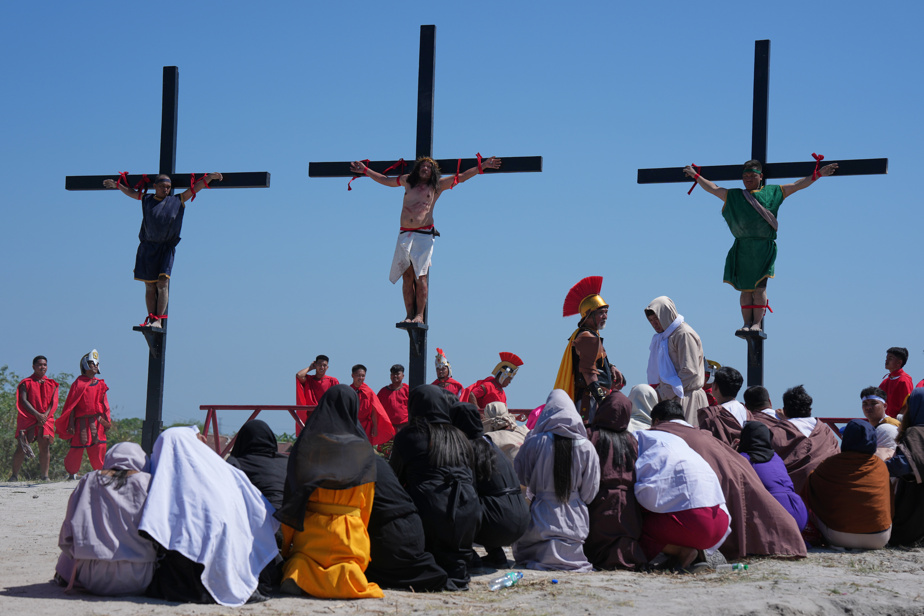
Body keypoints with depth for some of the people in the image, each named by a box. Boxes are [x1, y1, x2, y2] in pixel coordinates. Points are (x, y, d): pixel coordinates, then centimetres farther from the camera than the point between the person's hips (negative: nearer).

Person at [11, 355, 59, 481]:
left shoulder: (51, 384, 14)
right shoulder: (26, 383, 5)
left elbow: (54, 403, 6)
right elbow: (23, 401, -5)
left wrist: (45, 415, -13)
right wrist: (37, 415, -16)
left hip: (46, 419, 2)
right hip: (27, 418, -2)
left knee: (45, 446, -8)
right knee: (21, 448, -8)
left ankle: (45, 476, -4)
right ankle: (14, 475, 2)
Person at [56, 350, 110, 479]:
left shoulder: (100, 384, 13)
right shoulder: (78, 384, 1)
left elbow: (105, 404, 14)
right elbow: (72, 405, -1)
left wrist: (107, 421, 6)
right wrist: (71, 424, -6)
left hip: (97, 420, 3)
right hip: (81, 420, -3)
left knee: (99, 447, -2)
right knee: (77, 447, -1)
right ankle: (71, 472, 16)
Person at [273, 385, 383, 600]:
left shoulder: (306, 443, -2)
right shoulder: (363, 449, -1)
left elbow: (291, 493, 0)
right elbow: (366, 502, 6)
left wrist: (287, 544, 6)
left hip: (309, 528, 1)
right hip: (349, 530, -1)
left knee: (300, 558, 20)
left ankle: (297, 569, -17)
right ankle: (347, 577, -25)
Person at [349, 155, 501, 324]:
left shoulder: (437, 185, 10)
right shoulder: (408, 181, 17)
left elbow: (461, 177, 11)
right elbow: (384, 180, 30)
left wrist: (482, 166, 6)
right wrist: (366, 170, 33)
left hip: (424, 234, -3)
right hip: (405, 234, 3)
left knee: (420, 277, -8)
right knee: (407, 277, 0)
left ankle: (420, 315, -5)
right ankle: (409, 315, 2)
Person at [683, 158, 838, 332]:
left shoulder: (773, 192, 13)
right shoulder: (734, 196, 17)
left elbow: (798, 184, 15)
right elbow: (712, 188, 26)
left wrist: (818, 174, 12)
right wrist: (696, 175, 30)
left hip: (764, 248, -2)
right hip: (743, 249, 2)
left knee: (759, 286, -9)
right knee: (745, 288, 0)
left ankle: (757, 323, -10)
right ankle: (747, 323, 0)